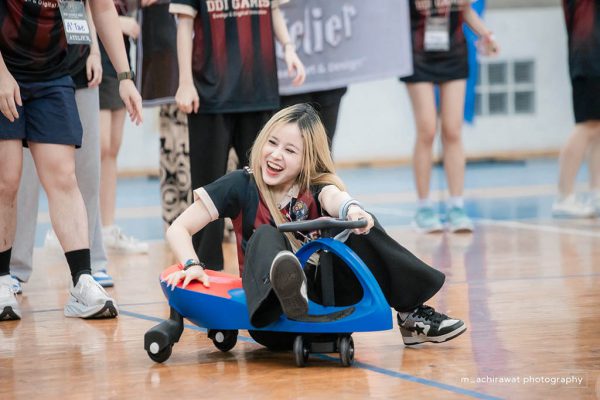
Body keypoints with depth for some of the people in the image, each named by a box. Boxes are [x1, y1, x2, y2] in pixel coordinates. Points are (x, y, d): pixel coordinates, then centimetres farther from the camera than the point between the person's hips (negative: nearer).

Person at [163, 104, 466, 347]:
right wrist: (192, 265, -25)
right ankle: (287, 289, -65)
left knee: (359, 226, -19)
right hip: (268, 307, -1)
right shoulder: (241, 186, -4)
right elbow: (178, 229, -5)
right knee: (265, 237, -30)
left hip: (322, 295, 1)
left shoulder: (315, 187, -3)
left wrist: (351, 209, -53)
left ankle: (411, 316, -17)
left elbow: (334, 197, -29)